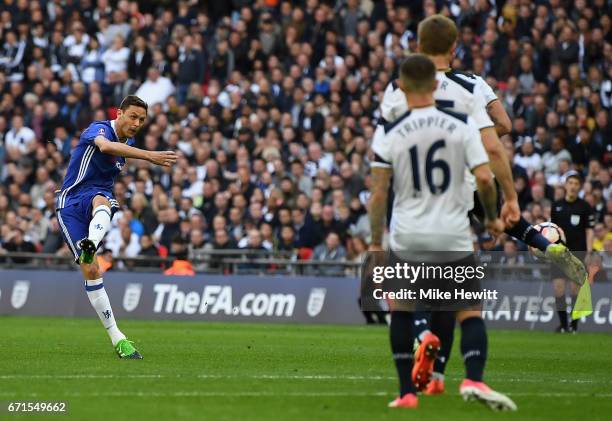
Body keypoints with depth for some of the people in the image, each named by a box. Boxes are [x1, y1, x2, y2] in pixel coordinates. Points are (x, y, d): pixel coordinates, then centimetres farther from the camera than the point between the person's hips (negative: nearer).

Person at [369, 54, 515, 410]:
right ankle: (474, 379, -18)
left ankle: (407, 391, 12)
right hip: (454, 234, 0)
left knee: (401, 310, 18)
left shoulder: (389, 132, -4)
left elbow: (379, 193, -3)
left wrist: (376, 241, 7)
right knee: (470, 312, 6)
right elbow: (484, 178, -8)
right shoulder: (461, 124, -3)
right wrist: (493, 218, 10)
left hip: (407, 237, 0)